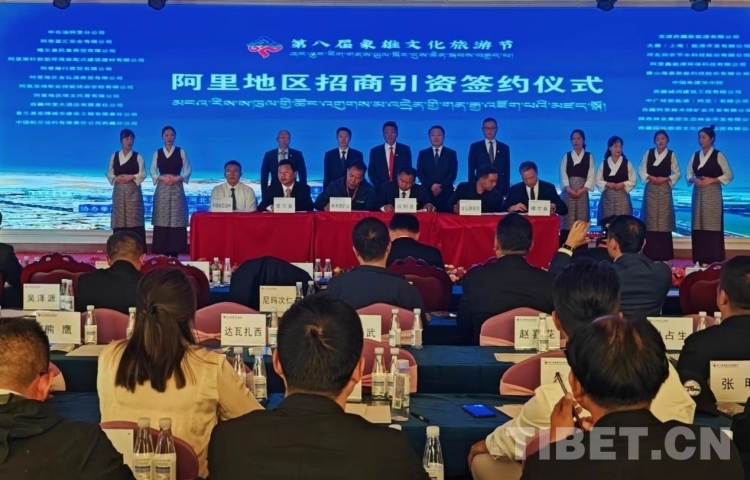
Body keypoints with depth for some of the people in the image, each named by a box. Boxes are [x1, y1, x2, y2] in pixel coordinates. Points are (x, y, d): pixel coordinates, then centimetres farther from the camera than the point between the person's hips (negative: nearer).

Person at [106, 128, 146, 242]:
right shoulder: (114, 156, 9)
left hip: (133, 191, -2)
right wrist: (116, 178, -10)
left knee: (134, 220, -6)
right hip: (119, 191, 2)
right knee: (119, 220, 1)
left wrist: (131, 177, -14)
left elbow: (142, 174, -1)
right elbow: (109, 174, 9)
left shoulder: (138, 157, 3)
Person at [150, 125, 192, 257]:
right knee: (162, 221, -3)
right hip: (162, 189, 1)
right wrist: (162, 178, -11)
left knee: (177, 220, -5)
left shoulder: (181, 152, 5)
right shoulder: (157, 153, 8)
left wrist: (177, 178, -13)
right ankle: (163, 253, 0)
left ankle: (175, 253, -3)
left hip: (177, 188, -1)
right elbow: (153, 172, 6)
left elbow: (187, 171, 3)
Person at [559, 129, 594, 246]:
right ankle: (564, 244, -5)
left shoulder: (589, 156, 9)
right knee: (568, 218, -5)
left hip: (582, 191, 0)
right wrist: (568, 188, -14)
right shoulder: (566, 156, 11)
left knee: (581, 219, -3)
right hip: (568, 190, 0)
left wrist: (583, 189, -12)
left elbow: (591, 175, 1)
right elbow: (563, 174, 1)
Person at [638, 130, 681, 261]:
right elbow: (641, 170, 5)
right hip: (650, 189, 1)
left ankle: (664, 254, 1)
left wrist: (666, 179, -11)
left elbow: (677, 173, 4)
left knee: (664, 219, -2)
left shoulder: (671, 154, 2)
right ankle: (650, 254, 4)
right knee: (650, 219, 0)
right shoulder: (648, 153, 6)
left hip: (665, 189, -1)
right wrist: (650, 177, -11)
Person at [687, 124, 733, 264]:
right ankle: (700, 260, 8)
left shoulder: (718, 155, -3)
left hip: (713, 194, -4)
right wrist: (694, 180, -9)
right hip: (698, 194, 4)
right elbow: (689, 175, 13)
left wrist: (711, 180, -13)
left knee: (713, 226, -6)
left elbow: (728, 175, -4)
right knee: (698, 227, 3)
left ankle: (715, 261, -3)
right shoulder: (695, 156, 10)